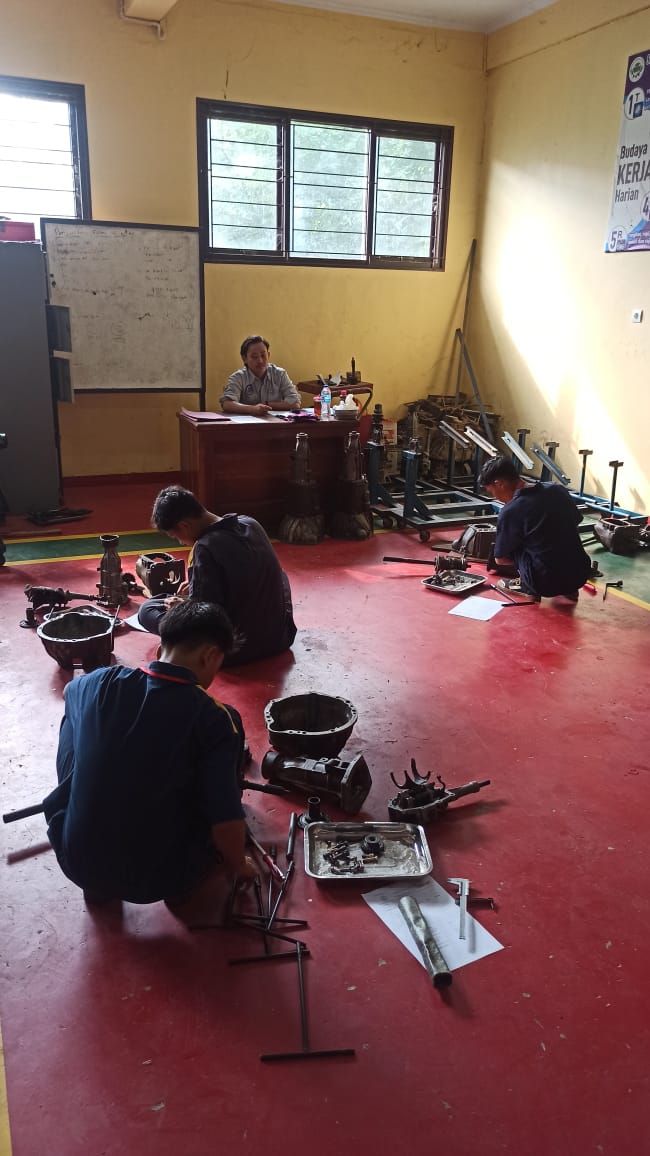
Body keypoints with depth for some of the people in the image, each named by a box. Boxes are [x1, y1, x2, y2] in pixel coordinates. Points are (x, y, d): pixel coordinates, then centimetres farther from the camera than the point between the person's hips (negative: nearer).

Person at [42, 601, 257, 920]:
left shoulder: (97, 684, -7)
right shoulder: (214, 718, -18)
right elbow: (227, 825, -19)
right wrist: (238, 867, 4)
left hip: (74, 861, 3)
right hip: (155, 879, -3)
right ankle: (186, 891, 11)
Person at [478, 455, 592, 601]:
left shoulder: (509, 511, -12)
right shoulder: (557, 489, 4)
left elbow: (500, 559, 1)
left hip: (549, 583, -5)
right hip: (581, 575, 6)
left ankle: (529, 588, 11)